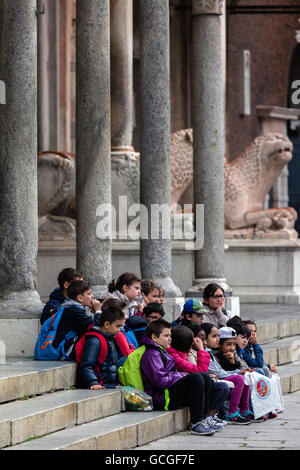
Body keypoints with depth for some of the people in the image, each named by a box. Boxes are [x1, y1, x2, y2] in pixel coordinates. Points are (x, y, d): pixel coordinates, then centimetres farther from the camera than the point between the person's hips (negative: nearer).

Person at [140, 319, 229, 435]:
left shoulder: (161, 352, 24)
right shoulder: (151, 354, -12)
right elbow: (161, 380, -23)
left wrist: (182, 375, 8)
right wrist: (181, 375, -11)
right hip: (161, 399, -11)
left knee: (205, 378, 8)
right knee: (196, 378, -26)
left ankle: (205, 418, 1)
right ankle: (197, 423, -27)